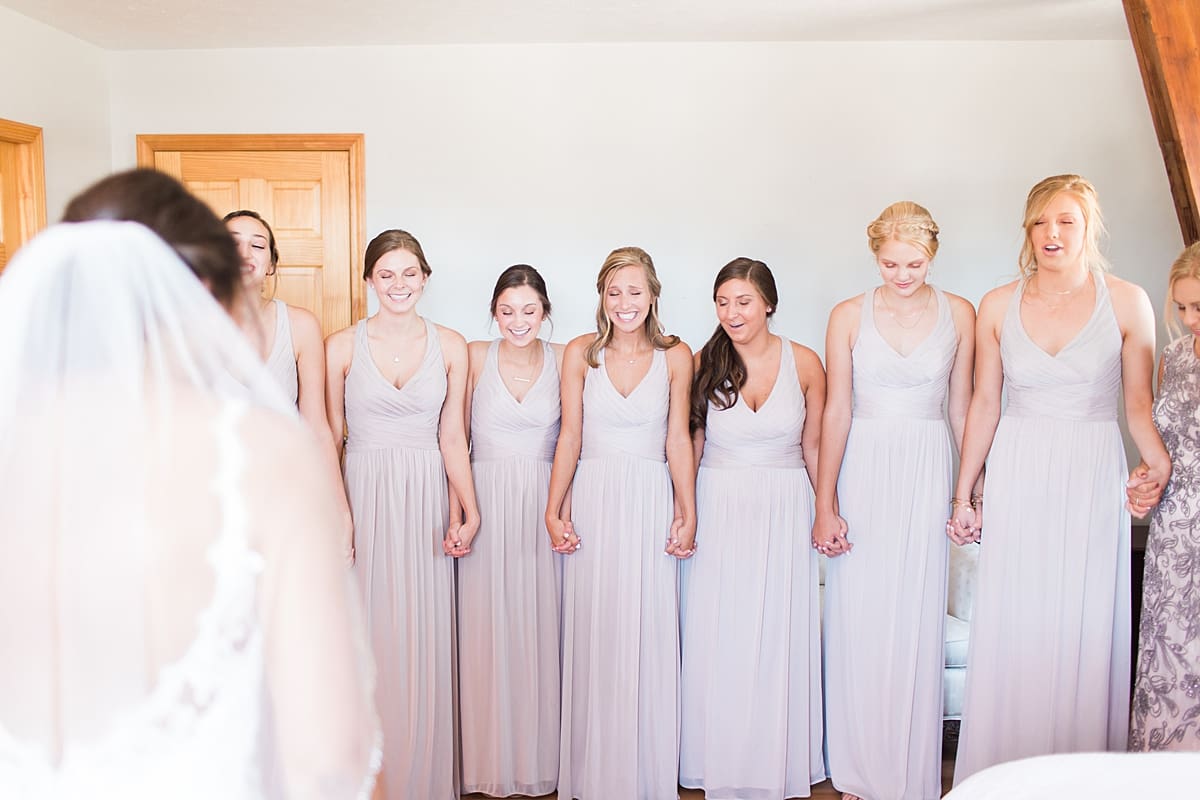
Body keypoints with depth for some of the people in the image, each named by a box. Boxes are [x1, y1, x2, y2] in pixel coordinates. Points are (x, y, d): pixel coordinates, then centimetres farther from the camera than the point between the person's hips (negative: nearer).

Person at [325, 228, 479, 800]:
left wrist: (468, 511, -7)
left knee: (423, 640, 5)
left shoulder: (449, 346, 4)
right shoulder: (342, 346, 0)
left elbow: (452, 437, 3)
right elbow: (329, 437, 3)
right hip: (363, 496, -1)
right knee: (367, 636, 4)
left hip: (426, 498, 1)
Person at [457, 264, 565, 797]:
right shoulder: (474, 357, 2)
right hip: (485, 500, -1)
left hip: (544, 505, 1)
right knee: (485, 628, 2)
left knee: (539, 626, 4)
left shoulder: (564, 359, 4)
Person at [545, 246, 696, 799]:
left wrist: (687, 512, -1)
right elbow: (570, 435, 2)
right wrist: (554, 510, -3)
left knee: (649, 636, 3)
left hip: (651, 503, 0)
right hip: (592, 500, 1)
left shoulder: (675, 357, 2)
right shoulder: (581, 353, 3)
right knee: (593, 637, 5)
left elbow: (677, 438, 3)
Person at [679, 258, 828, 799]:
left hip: (785, 511, 0)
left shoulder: (804, 363, -1)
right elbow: (691, 443, 4)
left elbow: (814, 446, 5)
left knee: (781, 641, 5)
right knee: (719, 642, 5)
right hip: (720, 511, 0)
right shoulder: (704, 363, -1)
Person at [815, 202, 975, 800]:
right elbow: (836, 412, -2)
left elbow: (960, 407, 8)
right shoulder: (849, 316, 0)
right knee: (856, 623, 3)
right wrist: (825, 505, -6)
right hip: (863, 471, 0)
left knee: (915, 624, 4)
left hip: (927, 476, 0)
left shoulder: (958, 314, 3)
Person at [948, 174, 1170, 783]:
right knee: (1010, 631, 5)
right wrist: (963, 494, 7)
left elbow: (1139, 404, 2)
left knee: (1083, 631, 3)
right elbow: (984, 405, 7)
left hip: (1091, 480, -1)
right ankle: (1001, 773, 19)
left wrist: (1158, 461, -19)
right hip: (1016, 480, 1)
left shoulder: (1126, 303, -1)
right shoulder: (998, 306, 3)